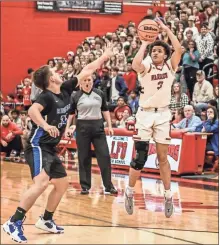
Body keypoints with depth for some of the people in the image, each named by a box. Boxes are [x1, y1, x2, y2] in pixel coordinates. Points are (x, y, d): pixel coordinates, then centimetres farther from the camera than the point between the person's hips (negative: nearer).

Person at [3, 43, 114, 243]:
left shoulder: (65, 90, 7)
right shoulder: (46, 96, -16)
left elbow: (86, 71, 16)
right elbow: (32, 110, -36)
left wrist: (104, 56, 22)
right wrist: (46, 125, -50)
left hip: (50, 148, 10)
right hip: (38, 146, -10)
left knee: (62, 183, 16)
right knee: (42, 182, -27)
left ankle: (46, 220, 28)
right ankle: (14, 222, -29)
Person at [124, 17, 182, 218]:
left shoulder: (170, 66, 2)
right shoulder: (146, 67, -2)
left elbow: (178, 49, -14)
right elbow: (135, 64, -26)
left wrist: (166, 29, -13)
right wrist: (145, 43, -19)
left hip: (163, 114, 1)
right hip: (145, 114, -1)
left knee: (163, 157, 6)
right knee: (140, 157, -3)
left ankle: (168, 196, 12)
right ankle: (130, 193, 10)